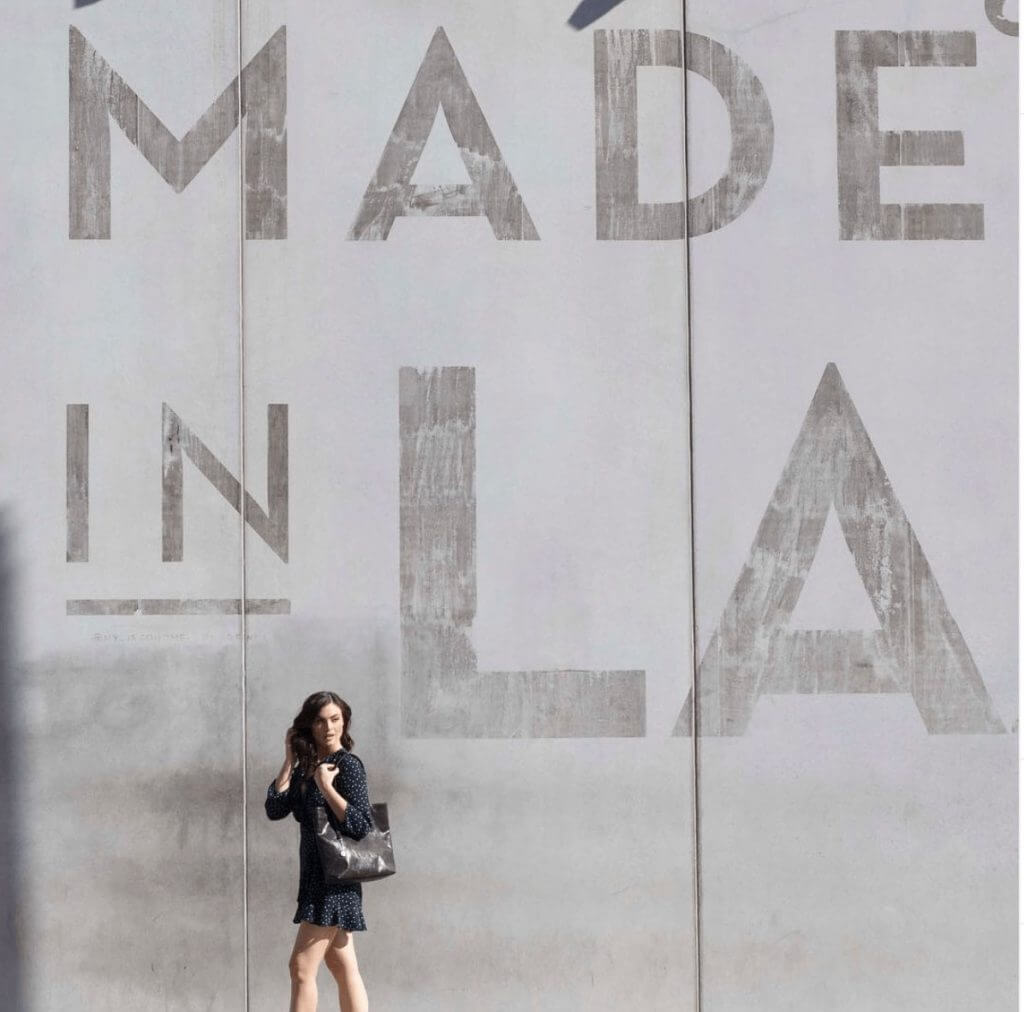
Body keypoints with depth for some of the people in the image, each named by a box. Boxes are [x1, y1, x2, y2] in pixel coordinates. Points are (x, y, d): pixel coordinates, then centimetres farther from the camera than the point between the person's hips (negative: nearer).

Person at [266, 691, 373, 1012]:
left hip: (334, 877, -8)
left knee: (302, 967, -9)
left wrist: (326, 787, -22)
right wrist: (289, 760, -2)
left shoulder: (347, 765, -11)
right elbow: (275, 809, 0)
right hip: (316, 874, 8)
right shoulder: (307, 766, 11)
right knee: (343, 967, 8)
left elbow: (360, 825, -16)